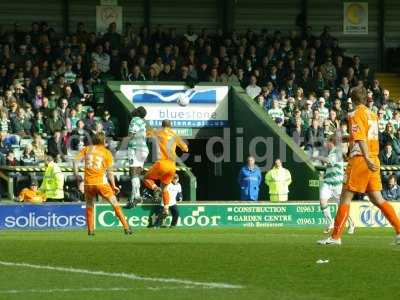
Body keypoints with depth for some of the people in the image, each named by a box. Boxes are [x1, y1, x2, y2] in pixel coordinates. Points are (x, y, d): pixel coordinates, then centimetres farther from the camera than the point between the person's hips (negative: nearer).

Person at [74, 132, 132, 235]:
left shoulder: (87, 149, 9)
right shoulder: (106, 152, 3)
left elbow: (76, 160, -1)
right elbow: (109, 172, 0)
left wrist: (76, 174, 8)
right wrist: (114, 186, 7)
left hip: (88, 183, 2)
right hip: (102, 183, -2)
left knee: (89, 207, 20)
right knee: (115, 204, 5)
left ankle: (90, 230, 13)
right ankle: (126, 228, 1)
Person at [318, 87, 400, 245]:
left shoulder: (355, 115, -7)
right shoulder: (372, 115, 15)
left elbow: (360, 138, -19)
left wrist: (367, 158, -29)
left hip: (360, 160, -7)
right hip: (374, 160, 7)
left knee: (345, 198, -3)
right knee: (377, 199, 9)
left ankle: (336, 237, -4)